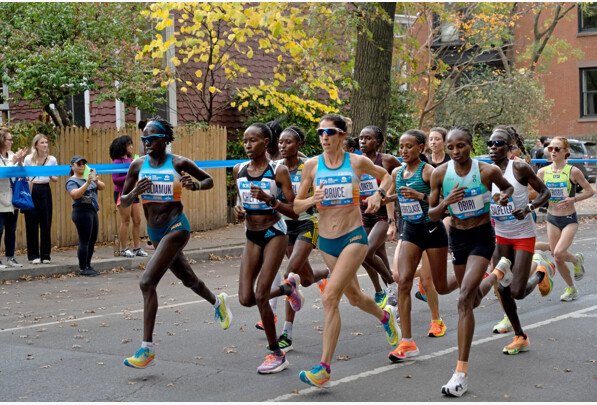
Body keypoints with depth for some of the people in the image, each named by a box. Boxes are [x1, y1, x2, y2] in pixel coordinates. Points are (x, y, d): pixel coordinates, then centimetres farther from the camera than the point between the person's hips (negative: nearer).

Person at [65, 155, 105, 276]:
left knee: (92, 240, 10)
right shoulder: (71, 181, -5)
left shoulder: (89, 177, 16)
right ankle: (82, 269, -5)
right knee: (84, 241, -8)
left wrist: (96, 181, -14)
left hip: (92, 211, 8)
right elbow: (75, 194, -22)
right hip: (82, 211, -8)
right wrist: (87, 183, -29)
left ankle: (88, 266, 20)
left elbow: (102, 187, 7)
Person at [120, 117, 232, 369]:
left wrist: (195, 186, -16)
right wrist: (135, 192, -17)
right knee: (188, 279, 23)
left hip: (176, 227, -6)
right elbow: (123, 203, 5)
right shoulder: (138, 166, 2)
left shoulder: (178, 163, -8)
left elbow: (209, 180, 5)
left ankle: (147, 348, -15)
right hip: (155, 232, 6)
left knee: (147, 282, -19)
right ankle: (217, 302, 55)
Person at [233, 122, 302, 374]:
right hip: (252, 237, 6)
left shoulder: (278, 171, -12)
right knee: (245, 299, -3)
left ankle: (276, 354, 4)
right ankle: (288, 287, 28)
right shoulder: (239, 170, 3)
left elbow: (294, 213, -13)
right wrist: (239, 208, -3)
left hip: (275, 234, -5)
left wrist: (269, 200, -27)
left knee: (261, 296, -13)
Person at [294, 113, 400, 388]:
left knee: (330, 296, -18)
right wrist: (312, 199, -17)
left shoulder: (357, 162, -5)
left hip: (354, 237, -4)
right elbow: (296, 205, 3)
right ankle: (385, 317, 54)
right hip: (326, 241, 4)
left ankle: (324, 367, -15)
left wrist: (378, 194, -4)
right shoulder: (312, 165, -1)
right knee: (354, 297, 20)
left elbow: (386, 175, 15)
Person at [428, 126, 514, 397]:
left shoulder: (488, 171, -14)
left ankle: (462, 372, -17)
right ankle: (498, 273, 58)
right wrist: (446, 202, -24)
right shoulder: (440, 174, -9)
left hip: (482, 236, -4)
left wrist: (505, 195, -15)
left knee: (465, 299, -20)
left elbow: (508, 186, 9)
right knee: (473, 301, 21)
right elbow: (432, 216, -4)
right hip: (456, 237, 4)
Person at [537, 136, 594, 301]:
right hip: (552, 219, 4)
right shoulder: (543, 172, -3)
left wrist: (573, 199, -19)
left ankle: (577, 259, 15)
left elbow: (590, 191, -5)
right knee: (557, 258, 7)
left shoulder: (573, 171, -12)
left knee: (558, 253, -20)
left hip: (569, 219, -4)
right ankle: (571, 288, 29)